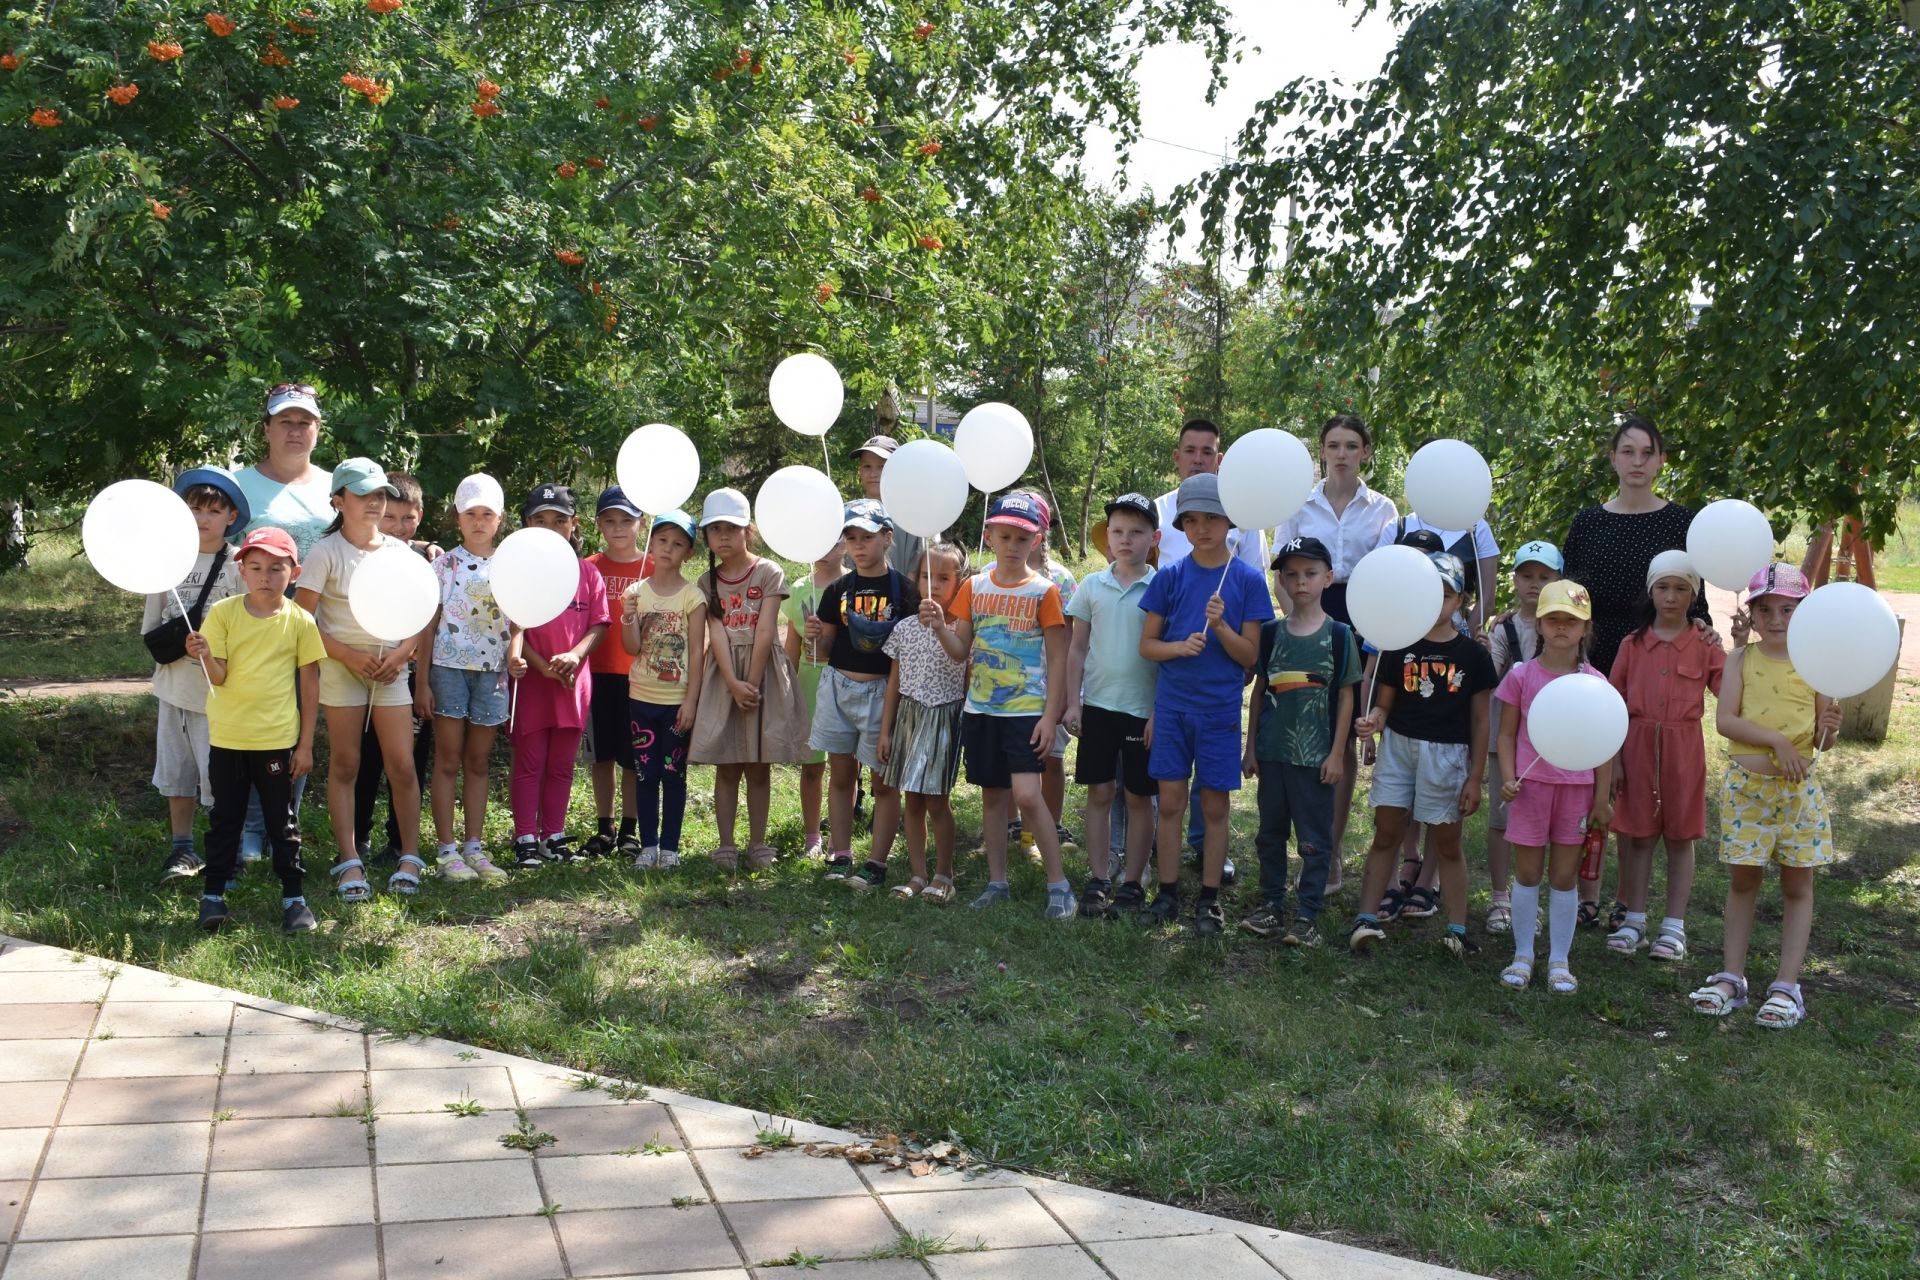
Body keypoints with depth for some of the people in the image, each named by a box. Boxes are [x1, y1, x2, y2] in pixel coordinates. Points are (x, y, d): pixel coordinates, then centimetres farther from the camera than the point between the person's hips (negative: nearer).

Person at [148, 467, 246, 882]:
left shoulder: (238, 566, -7)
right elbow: (149, 625, 9)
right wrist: (176, 644, -7)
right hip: (174, 686, 5)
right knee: (176, 769, 12)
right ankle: (183, 849, 24)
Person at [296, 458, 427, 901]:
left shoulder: (399, 552, 6)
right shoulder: (327, 552, -5)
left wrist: (402, 652, -8)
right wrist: (350, 655, -15)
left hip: (391, 668, 3)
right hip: (343, 666, -2)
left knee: (402, 765, -2)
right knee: (345, 765, 2)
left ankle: (410, 857, 8)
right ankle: (350, 862, 6)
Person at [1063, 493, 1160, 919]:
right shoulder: (1092, 586, 4)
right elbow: (1077, 648, 8)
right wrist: (1072, 703, 2)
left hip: (1144, 709, -2)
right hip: (1098, 705, 2)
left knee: (1139, 797, 6)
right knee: (1099, 793, 6)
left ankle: (1132, 883, 15)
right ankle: (1098, 880, 14)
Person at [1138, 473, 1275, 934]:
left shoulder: (1247, 580, -2)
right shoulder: (1170, 576, 1)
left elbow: (1249, 655, -3)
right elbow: (1147, 644, 3)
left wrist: (1220, 626, -20)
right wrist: (1179, 646, -16)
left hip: (1220, 709, -1)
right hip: (1172, 705, 1)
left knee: (1214, 805, 6)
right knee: (1171, 801, 5)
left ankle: (1209, 898, 16)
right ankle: (1168, 893, 15)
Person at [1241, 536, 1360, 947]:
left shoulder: (1338, 635, -3)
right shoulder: (1271, 632, 5)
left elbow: (1346, 697, -1)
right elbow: (1259, 690, 9)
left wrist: (1336, 753, -5)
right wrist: (1251, 747, 6)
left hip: (1316, 756, -3)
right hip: (1272, 751, 3)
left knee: (1314, 838, 2)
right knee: (1270, 833, 12)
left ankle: (1307, 916, 10)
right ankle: (1272, 905, 23)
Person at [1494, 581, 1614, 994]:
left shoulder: (1594, 682, 0)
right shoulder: (1522, 676, -1)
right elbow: (1507, 734, 3)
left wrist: (1602, 798, 1)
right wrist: (1508, 778, -10)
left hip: (1577, 788, 0)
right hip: (1531, 785, 0)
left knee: (1564, 876, 7)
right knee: (1527, 873, 7)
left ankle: (1559, 961, 16)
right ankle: (1523, 957, 18)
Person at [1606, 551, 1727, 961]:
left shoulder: (1705, 646, 1)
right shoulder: (1634, 644, 5)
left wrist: (1740, 649, -18)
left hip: (1684, 748, -1)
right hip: (1639, 745, 1)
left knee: (1680, 837, 5)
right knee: (1638, 835, 6)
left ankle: (1674, 927, 13)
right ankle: (1634, 922, 16)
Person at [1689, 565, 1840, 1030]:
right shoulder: (1742, 659, 0)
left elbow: (1820, 740, 2)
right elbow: (1725, 720, -10)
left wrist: (1830, 728, -20)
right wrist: (1776, 740, -20)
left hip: (1799, 787, 0)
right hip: (1746, 785, 0)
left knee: (1797, 886, 6)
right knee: (1742, 881, 9)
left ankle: (1787, 986, 12)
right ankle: (1732, 977, 16)